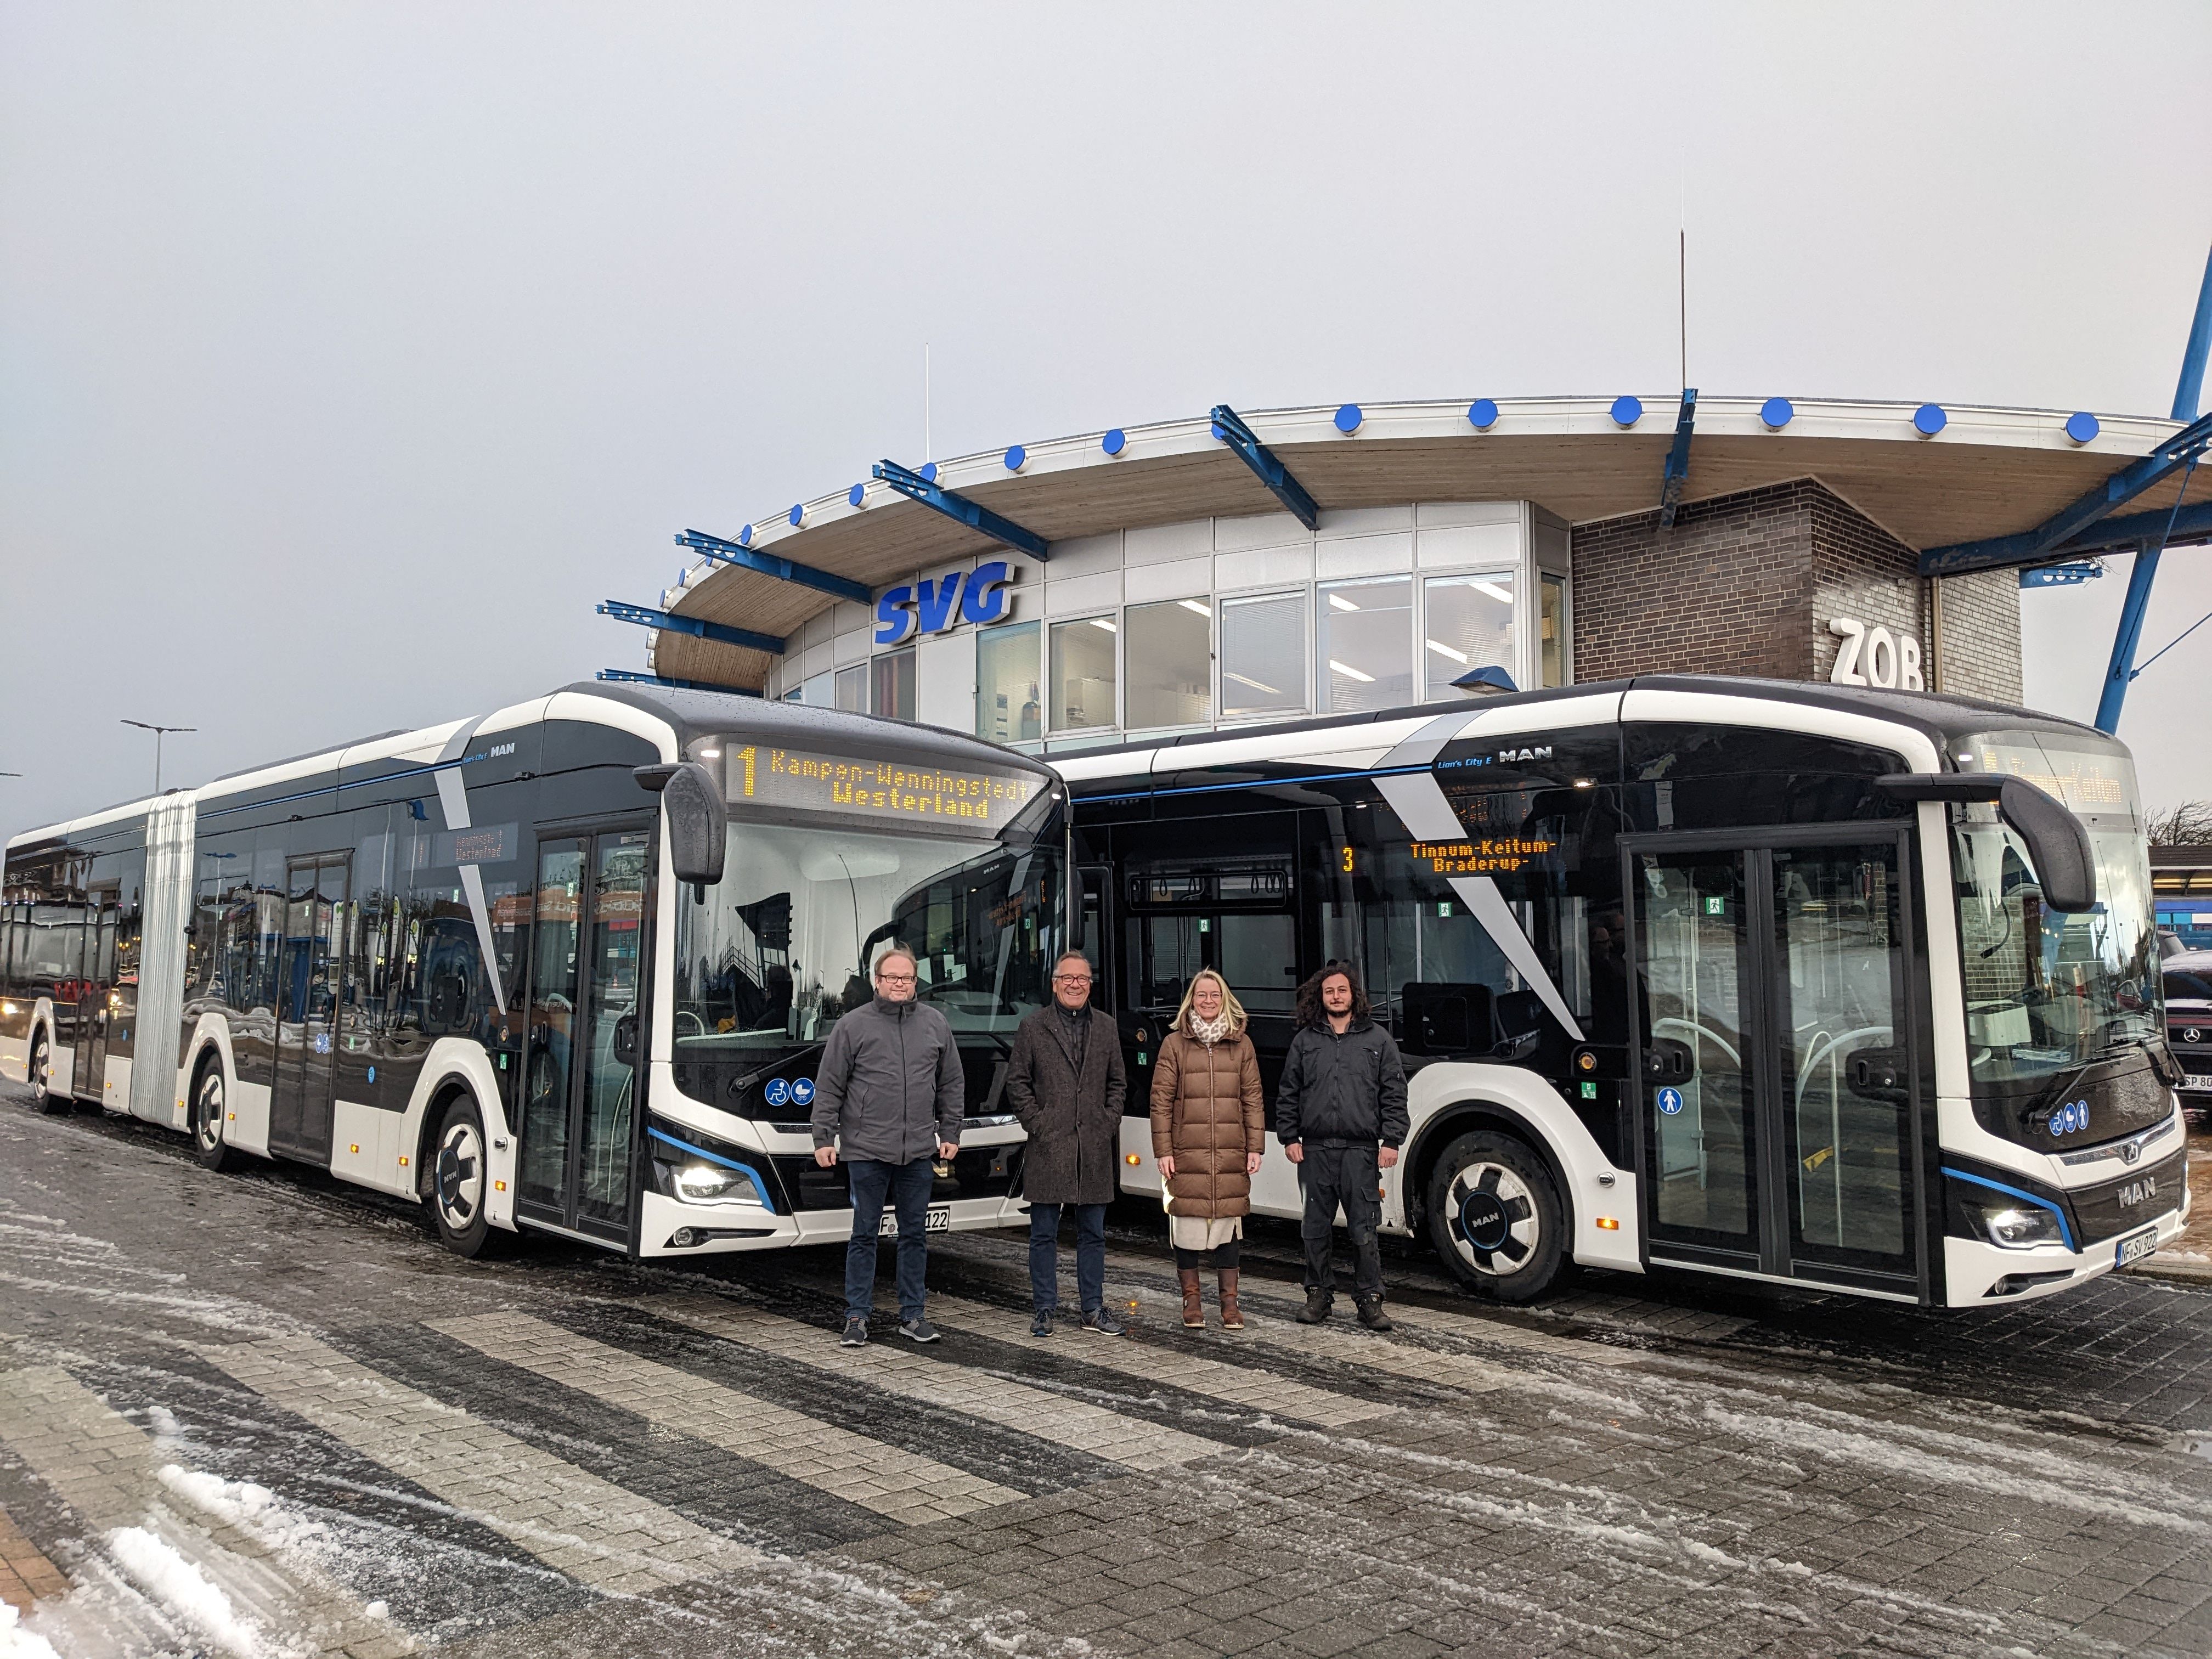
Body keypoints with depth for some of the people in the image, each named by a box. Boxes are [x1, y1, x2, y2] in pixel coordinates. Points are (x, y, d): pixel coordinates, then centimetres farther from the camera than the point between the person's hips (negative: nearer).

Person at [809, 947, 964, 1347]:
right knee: (864, 1235, 4)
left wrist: (950, 1133, 10)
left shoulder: (935, 1024, 8)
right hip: (866, 1150, -3)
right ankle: (857, 1317, 14)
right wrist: (824, 1138, -4)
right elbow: (828, 1087, 0)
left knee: (915, 1235, 10)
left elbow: (952, 1085, 14)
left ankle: (912, 1316, 20)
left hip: (920, 1152, 3)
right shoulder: (852, 1025, -2)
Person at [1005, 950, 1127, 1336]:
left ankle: (1094, 1311, 17)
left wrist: (1110, 1121, 4)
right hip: (1049, 1146, -3)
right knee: (1044, 1235, 3)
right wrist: (1036, 1123, -6)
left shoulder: (1106, 1028, 12)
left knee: (1093, 1234, 9)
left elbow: (1118, 1082, 17)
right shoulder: (1033, 1028, 2)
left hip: (1094, 1149, 3)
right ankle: (1045, 1309, 13)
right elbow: (1016, 1083, 1)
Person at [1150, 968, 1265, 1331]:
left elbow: (1253, 1099, 9)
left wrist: (1255, 1147, 3)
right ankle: (1191, 1300, 16)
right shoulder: (1175, 1043, 4)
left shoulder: (1241, 1044, 10)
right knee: (1188, 1224, 2)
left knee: (1228, 1224, 5)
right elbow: (1161, 1100, 1)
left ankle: (1230, 1302, 16)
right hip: (1186, 1154, -1)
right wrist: (1163, 1151, -5)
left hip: (1231, 1156, 1)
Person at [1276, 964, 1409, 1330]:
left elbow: (1394, 1094, 5)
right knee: (1316, 1228, 8)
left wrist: (1391, 1141, -2)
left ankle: (1370, 1300, 8)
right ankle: (1319, 1296, 20)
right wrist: (1290, 1138, 5)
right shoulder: (1304, 1041, 11)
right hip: (1315, 1149, 2)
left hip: (1361, 1149, -2)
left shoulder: (1377, 1039, 7)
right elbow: (1287, 1095, 13)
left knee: (1364, 1231, -2)